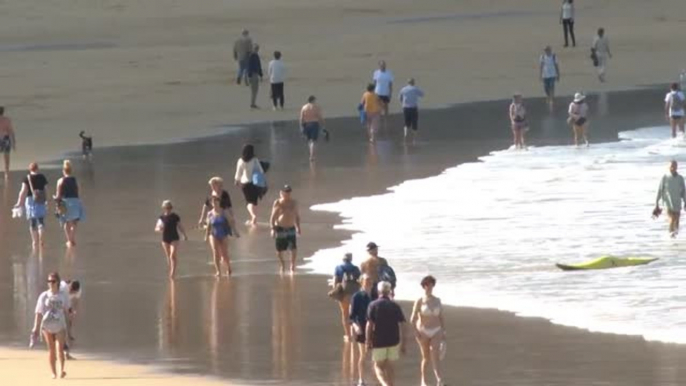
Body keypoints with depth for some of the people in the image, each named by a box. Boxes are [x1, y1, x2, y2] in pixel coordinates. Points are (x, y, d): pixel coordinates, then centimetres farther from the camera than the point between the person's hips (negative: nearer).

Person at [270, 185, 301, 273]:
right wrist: (273, 229, -13)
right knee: (279, 250, 7)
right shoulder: (278, 203, -7)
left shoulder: (293, 203, 3)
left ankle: (292, 265, 11)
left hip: (291, 229, 2)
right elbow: (273, 217, -6)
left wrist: (298, 227, 9)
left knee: (294, 249, -8)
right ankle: (282, 264, 32)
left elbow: (297, 216, 14)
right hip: (280, 229, -2)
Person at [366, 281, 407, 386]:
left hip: (378, 341, -3)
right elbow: (402, 325, 0)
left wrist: (368, 341, -8)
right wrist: (403, 344, 3)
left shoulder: (373, 305, -4)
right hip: (393, 341, 3)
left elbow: (369, 324, -11)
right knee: (389, 366, 15)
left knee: (378, 366, 5)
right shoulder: (395, 306, 3)